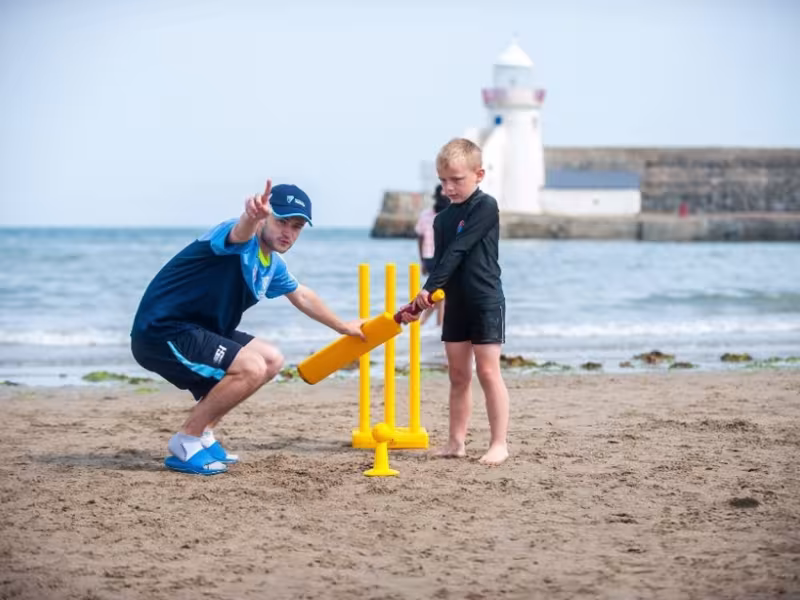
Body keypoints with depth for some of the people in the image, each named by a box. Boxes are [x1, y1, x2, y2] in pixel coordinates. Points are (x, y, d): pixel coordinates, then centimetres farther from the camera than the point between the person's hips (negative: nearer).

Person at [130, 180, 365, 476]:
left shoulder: (272, 264, 12)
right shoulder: (245, 242, -19)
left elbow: (301, 295, 32)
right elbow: (239, 232, -45)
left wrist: (341, 326, 43)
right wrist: (251, 216, -69)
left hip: (197, 330, 11)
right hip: (159, 332, -11)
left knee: (272, 360, 17)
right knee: (251, 368, -23)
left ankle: (203, 434, 16)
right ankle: (186, 444, -10)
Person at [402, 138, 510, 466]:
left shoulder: (485, 207, -11)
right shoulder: (442, 219, 10)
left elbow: (458, 252, -18)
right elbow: (440, 264, 8)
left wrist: (429, 288, -20)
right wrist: (423, 301, -7)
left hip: (486, 302, -7)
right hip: (455, 303, 7)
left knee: (487, 371, -8)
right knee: (458, 375, 9)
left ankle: (499, 443, -5)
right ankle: (456, 441, 14)